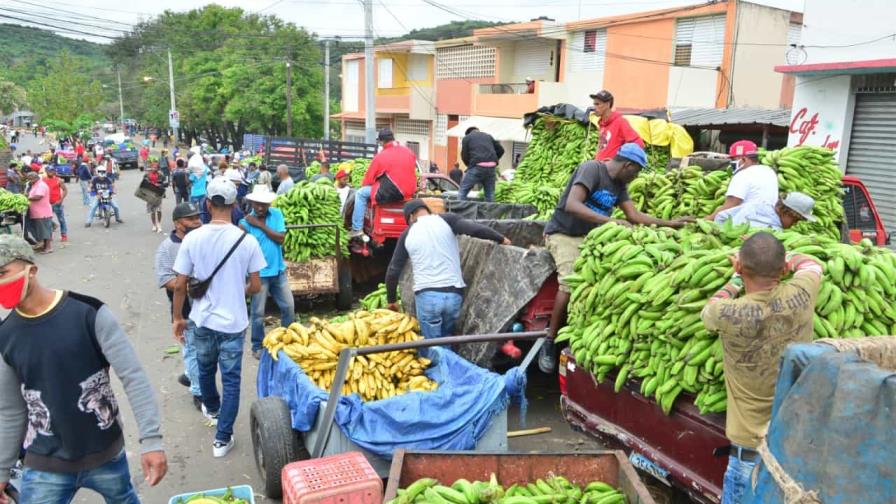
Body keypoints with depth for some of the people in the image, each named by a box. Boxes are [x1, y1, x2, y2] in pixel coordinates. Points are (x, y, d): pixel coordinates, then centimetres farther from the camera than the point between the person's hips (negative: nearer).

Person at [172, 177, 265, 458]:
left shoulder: (192, 239, -11)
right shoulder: (247, 240, -14)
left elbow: (180, 285, -6)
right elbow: (255, 287, -7)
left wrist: (178, 318, 8)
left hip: (203, 319, 3)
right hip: (233, 322, -2)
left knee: (205, 369, 27)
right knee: (231, 380, 9)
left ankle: (211, 408, 51)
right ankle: (223, 438, 14)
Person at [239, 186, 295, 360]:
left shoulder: (277, 214, -1)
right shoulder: (245, 222, -12)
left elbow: (281, 238, -12)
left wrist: (261, 225, -17)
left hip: (278, 270, 4)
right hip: (258, 273, -4)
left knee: (289, 307, 11)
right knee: (258, 313, 5)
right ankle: (258, 346, 23)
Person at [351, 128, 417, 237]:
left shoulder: (380, 156, -10)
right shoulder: (409, 152, 6)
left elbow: (368, 179, -3)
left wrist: (363, 185, 18)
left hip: (389, 194, -7)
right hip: (408, 193, 7)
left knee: (360, 193, 9)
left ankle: (357, 229, 3)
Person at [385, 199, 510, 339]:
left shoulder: (407, 234, 9)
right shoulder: (446, 220, 5)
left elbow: (393, 270, 12)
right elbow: (475, 229, -8)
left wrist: (391, 299, 24)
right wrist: (500, 239, 8)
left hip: (426, 295, -1)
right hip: (453, 293, 1)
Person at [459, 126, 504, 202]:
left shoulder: (466, 138, 14)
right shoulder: (488, 136, 25)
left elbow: (464, 156, 6)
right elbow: (500, 150, 18)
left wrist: (469, 165, 21)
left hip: (477, 166, -4)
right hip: (491, 167, 4)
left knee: (463, 191, 4)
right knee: (490, 193, 11)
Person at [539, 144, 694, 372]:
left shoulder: (619, 184, 9)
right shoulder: (592, 168, -16)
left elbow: (635, 215, 11)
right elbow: (571, 205, -29)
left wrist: (670, 223, 8)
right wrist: (609, 221, -37)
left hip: (590, 236, 8)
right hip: (563, 234, -7)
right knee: (571, 282, -28)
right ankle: (550, 342, -14)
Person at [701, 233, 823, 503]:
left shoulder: (729, 315, -23)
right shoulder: (800, 295, -14)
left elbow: (709, 309, 4)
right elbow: (812, 265, 12)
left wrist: (737, 279, 14)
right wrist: (781, 255, 24)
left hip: (753, 443, -4)